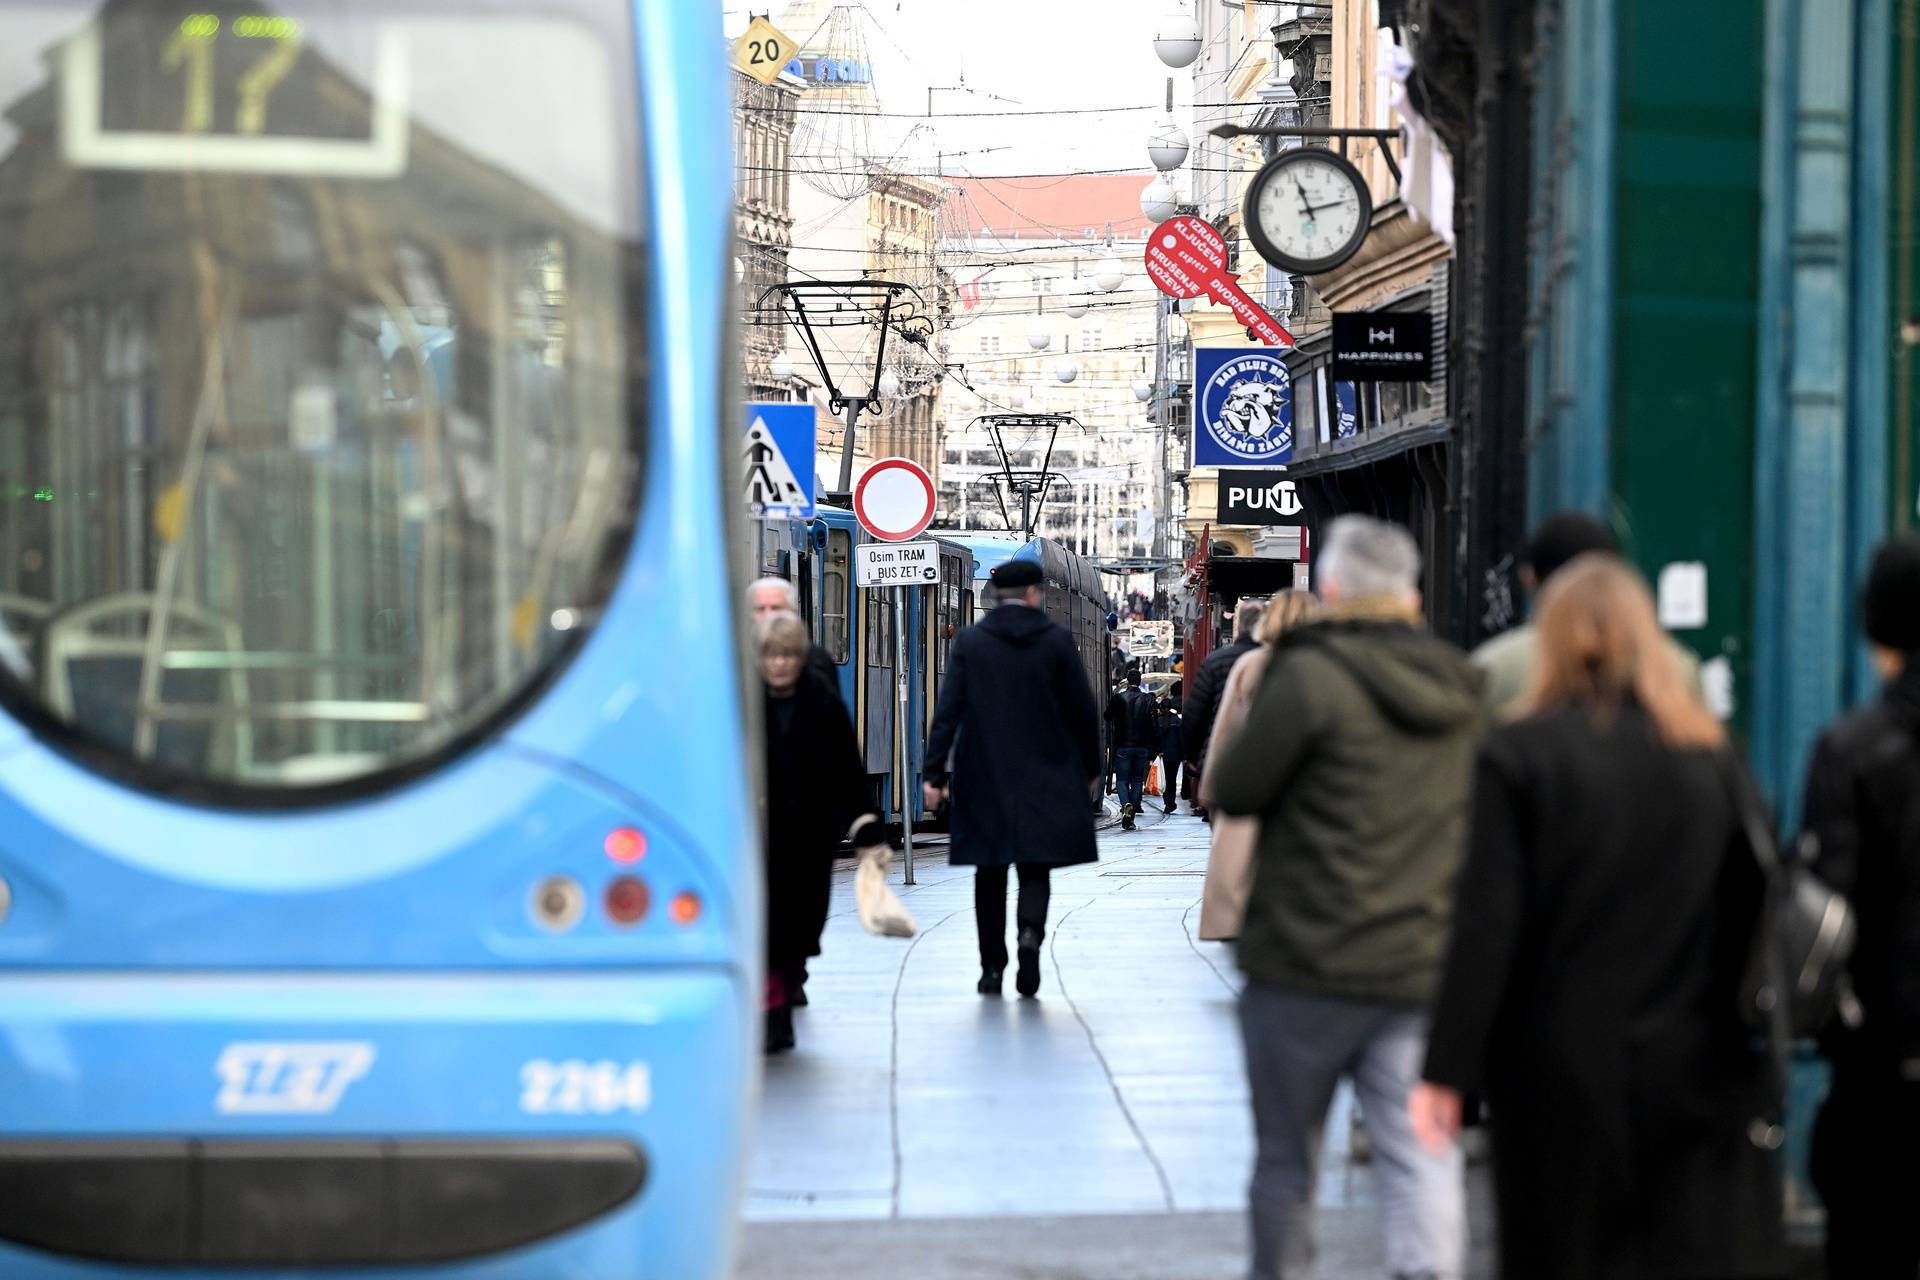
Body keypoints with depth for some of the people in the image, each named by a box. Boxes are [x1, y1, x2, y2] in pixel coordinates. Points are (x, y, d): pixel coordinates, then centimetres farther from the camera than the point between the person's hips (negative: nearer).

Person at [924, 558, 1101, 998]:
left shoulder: (969, 641, -1)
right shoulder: (1057, 639, -3)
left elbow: (948, 710, -6)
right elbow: (1082, 709, 0)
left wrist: (934, 772, -5)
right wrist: (1091, 766, 12)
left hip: (984, 777, 1)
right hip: (1044, 777, -1)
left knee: (990, 872, 11)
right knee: (1035, 864, 5)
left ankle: (992, 967, 11)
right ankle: (1031, 933, -23)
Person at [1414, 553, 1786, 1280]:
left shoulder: (1517, 755, -6)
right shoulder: (1710, 755, 2)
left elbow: (1486, 926, -10)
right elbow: (1754, 913, 5)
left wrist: (1447, 1072, -7)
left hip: (1559, 1070, -2)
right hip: (1697, 1074, 2)